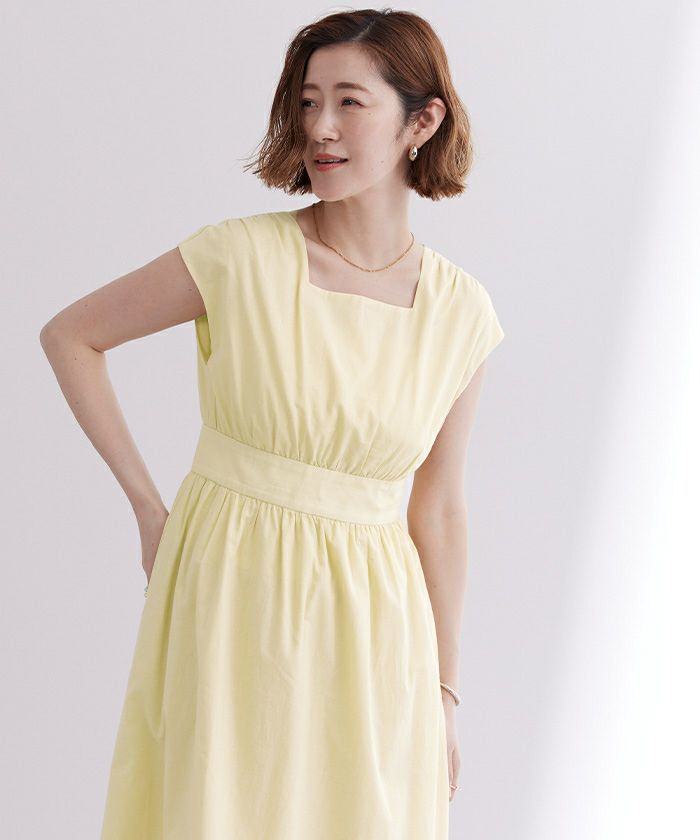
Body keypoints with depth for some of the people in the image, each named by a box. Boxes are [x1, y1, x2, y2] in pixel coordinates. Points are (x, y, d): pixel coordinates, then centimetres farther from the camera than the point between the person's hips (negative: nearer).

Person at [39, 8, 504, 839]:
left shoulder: (459, 311, -2)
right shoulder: (239, 257, -10)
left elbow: (437, 510, 4)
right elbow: (69, 335, 1)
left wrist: (443, 693, 8)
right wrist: (147, 505, -1)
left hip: (369, 625, 2)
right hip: (228, 594, -2)